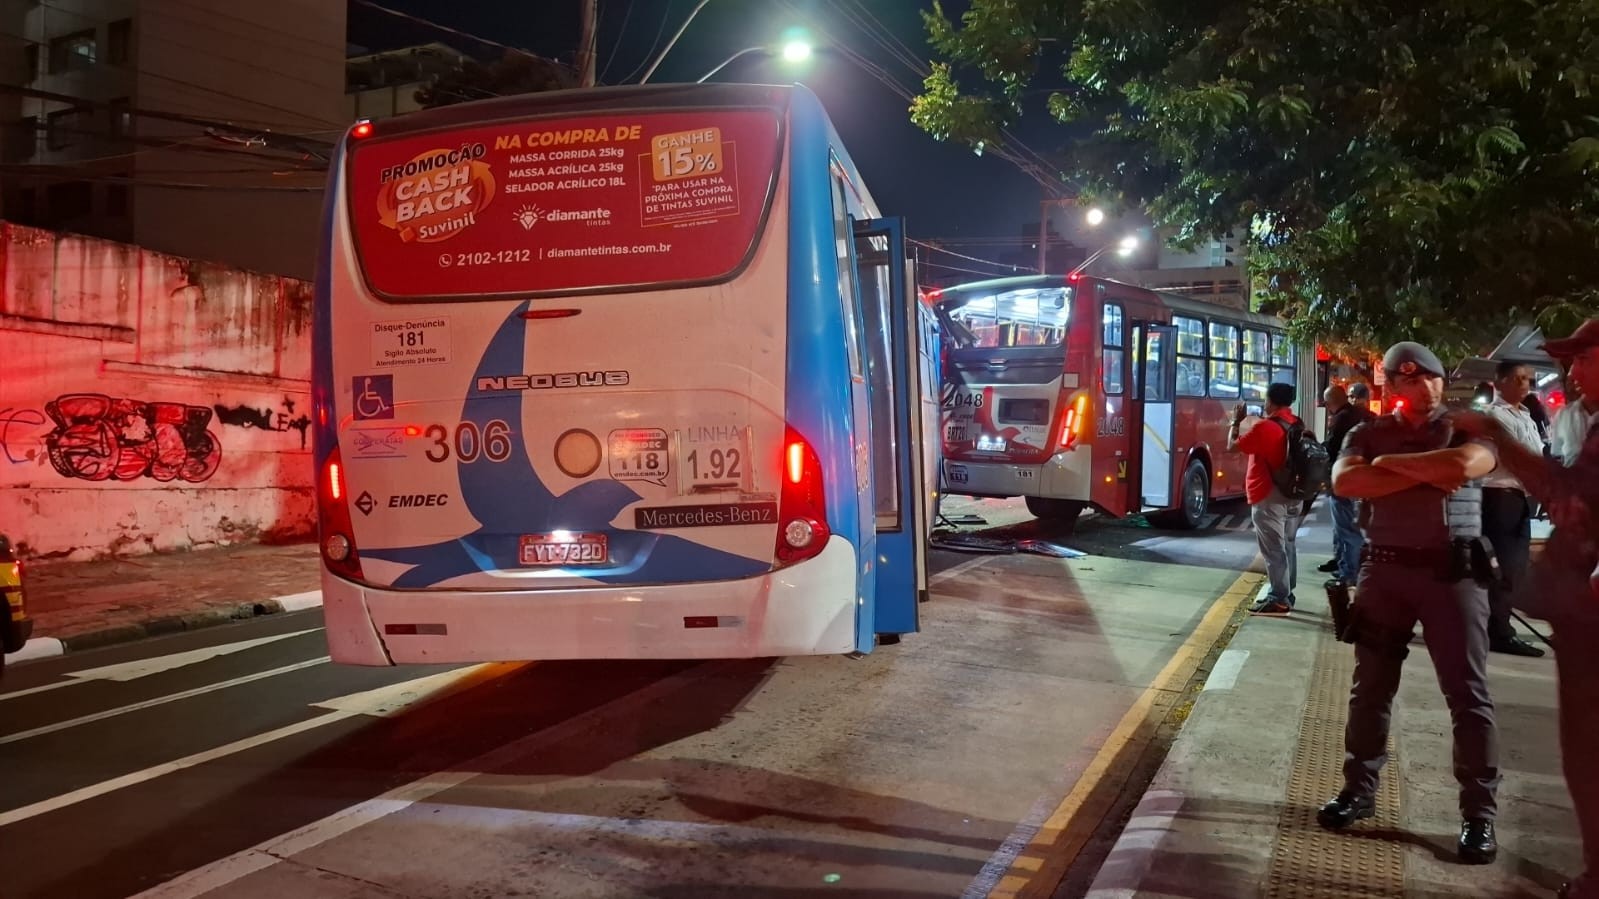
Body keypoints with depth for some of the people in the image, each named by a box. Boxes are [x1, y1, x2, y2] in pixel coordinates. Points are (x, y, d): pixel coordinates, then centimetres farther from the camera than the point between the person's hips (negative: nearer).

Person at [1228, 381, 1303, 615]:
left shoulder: (1264, 427, -17)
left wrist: (1236, 422, 3)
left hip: (1268, 497, -8)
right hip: (1292, 495, 8)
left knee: (1273, 550, -6)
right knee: (1288, 545, 15)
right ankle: (1286, 594, 23)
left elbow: (1232, 446, -11)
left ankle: (1279, 600, -5)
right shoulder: (1298, 426, 7)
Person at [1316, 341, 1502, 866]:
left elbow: (1462, 465, -20)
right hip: (1386, 569, 2)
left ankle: (1480, 813, 9)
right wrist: (1424, 474, -15)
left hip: (1452, 571, -2)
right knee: (1371, 686, 8)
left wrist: (1390, 463, -8)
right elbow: (1343, 482, -11)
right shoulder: (1368, 434, 8)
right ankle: (1359, 789, 20)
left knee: (1467, 693, 0)